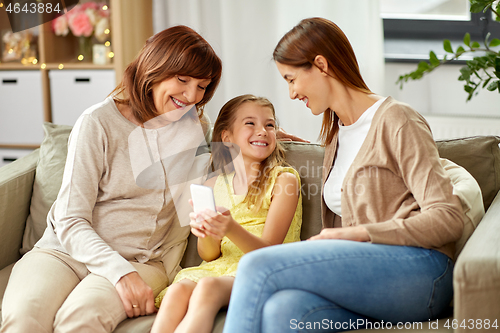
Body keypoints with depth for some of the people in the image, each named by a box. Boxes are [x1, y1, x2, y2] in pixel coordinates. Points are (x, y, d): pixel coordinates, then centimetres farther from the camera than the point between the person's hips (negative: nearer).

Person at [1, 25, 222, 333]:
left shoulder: (194, 125, 11)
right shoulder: (99, 123, -5)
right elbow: (70, 221, -9)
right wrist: (121, 272, -25)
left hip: (142, 261, 2)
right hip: (66, 250, -2)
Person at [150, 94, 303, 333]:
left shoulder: (284, 179, 2)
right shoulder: (213, 185, 14)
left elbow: (268, 251, -7)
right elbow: (209, 255, 11)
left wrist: (232, 229, -28)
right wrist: (206, 233, -15)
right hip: (219, 267, 4)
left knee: (208, 286, -36)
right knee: (178, 290, -31)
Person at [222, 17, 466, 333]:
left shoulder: (396, 121, 0)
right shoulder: (335, 134, 26)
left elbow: (448, 218, -9)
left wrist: (357, 233, -15)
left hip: (417, 267, -6)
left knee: (259, 267, -26)